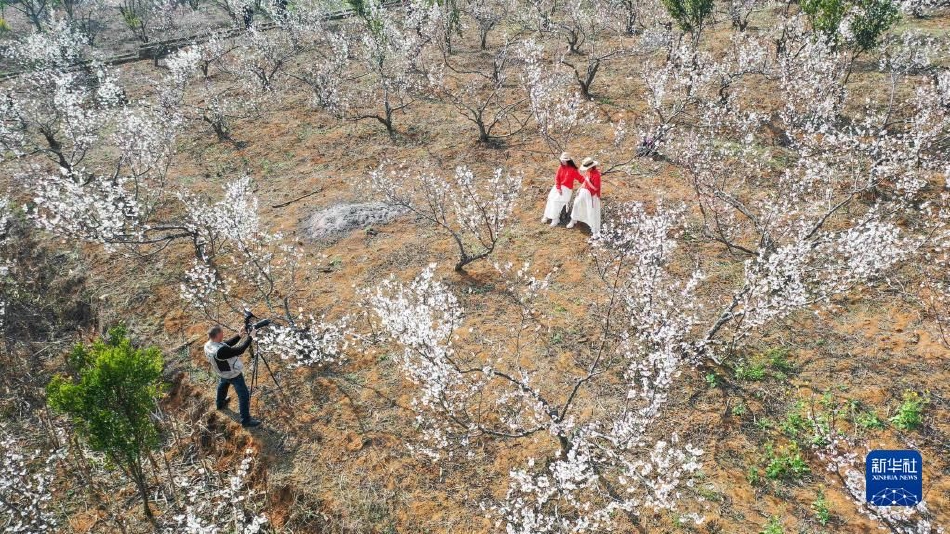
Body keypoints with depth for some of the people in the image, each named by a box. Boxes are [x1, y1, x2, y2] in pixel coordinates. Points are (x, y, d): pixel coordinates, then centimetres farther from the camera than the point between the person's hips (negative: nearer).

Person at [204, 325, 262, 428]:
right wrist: (250, 337, -27)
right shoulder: (220, 351, -43)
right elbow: (240, 350, -36)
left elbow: (227, 344, -5)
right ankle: (246, 420, 16)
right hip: (233, 374, -8)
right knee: (244, 395, 5)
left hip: (222, 373, 9)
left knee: (223, 385, 38)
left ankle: (220, 403, 63)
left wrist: (239, 335, -11)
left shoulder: (208, 345, -16)